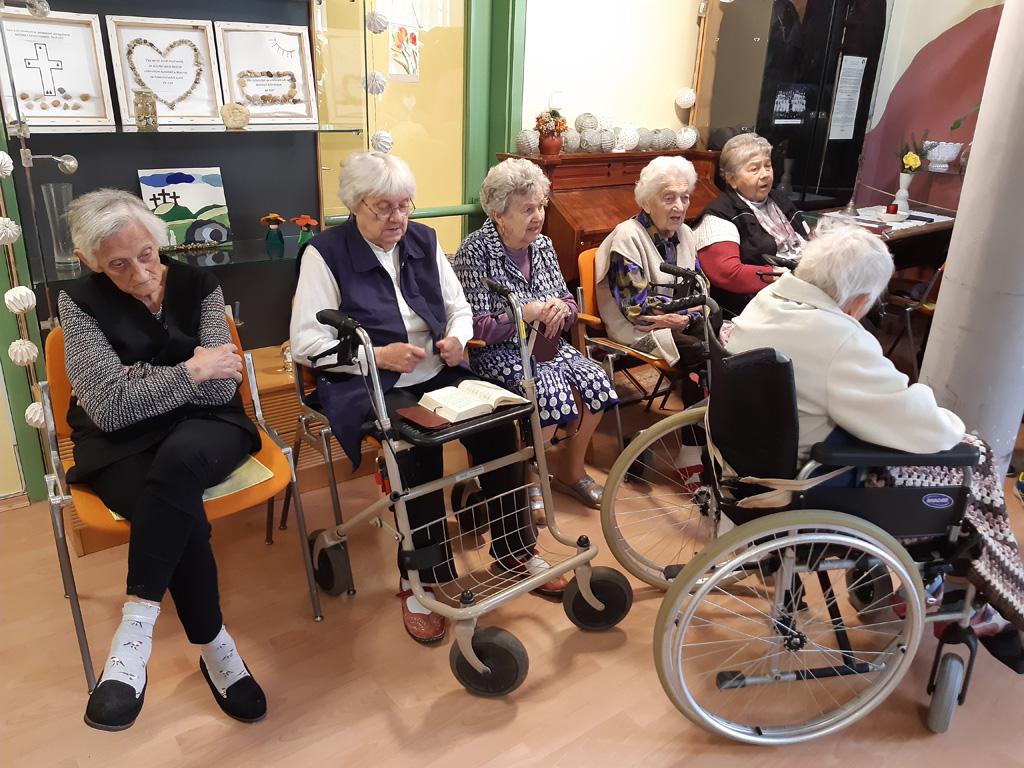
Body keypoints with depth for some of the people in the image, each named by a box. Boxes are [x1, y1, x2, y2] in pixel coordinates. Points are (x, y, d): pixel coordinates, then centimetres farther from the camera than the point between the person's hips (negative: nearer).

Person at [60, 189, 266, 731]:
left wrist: (138, 375, -11)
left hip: (202, 427, 1)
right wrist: (188, 370, -13)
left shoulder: (197, 284, 2)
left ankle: (135, 630, -32)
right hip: (122, 444, 0)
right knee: (183, 518, -32)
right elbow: (110, 407, -14)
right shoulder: (80, 302, -3)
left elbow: (221, 386, -7)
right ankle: (215, 651, -14)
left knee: (180, 459, -37)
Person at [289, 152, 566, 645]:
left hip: (437, 374, 5)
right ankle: (420, 581, -15)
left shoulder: (423, 240, 11)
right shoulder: (325, 253, -4)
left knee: (498, 427, -18)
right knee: (418, 445, -33)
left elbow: (459, 307, 18)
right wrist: (379, 355, -20)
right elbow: (306, 343, -10)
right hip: (367, 385, -5)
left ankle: (515, 550, 1)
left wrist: (457, 337, -6)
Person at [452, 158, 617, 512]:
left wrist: (561, 309, -13)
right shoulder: (474, 252, -12)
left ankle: (570, 467, 9)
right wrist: (526, 313, -28)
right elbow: (475, 328, -16)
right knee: (552, 391, -30)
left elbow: (569, 303, 12)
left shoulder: (543, 245, 7)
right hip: (497, 352, -6)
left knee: (597, 383, -16)